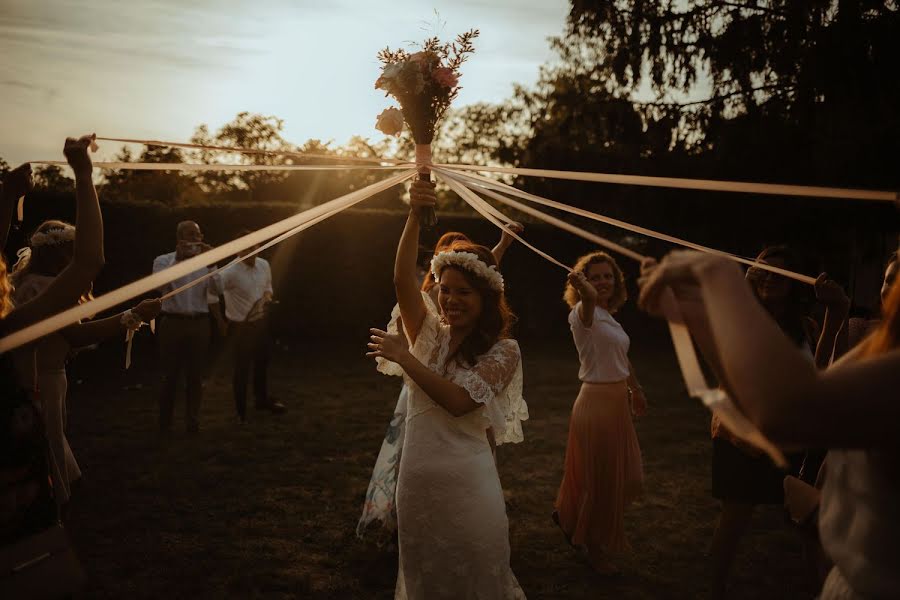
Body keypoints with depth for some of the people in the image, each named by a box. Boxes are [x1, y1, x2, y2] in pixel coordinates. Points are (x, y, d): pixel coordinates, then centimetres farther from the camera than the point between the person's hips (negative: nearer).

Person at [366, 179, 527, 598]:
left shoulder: (503, 351, -5)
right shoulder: (430, 335, 5)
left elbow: (458, 400, -20)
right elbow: (402, 281, -11)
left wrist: (404, 358, -17)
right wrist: (414, 215, -23)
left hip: (465, 482, -4)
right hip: (416, 479, 4)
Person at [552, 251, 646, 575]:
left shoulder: (609, 316, 11)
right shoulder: (584, 313, -16)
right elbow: (590, 299, -42)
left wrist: (636, 388, 31)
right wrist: (582, 286, -64)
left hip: (618, 401, 9)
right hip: (597, 401, -9)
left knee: (627, 478, 19)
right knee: (601, 479, 4)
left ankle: (568, 514, 38)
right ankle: (594, 548, 24)